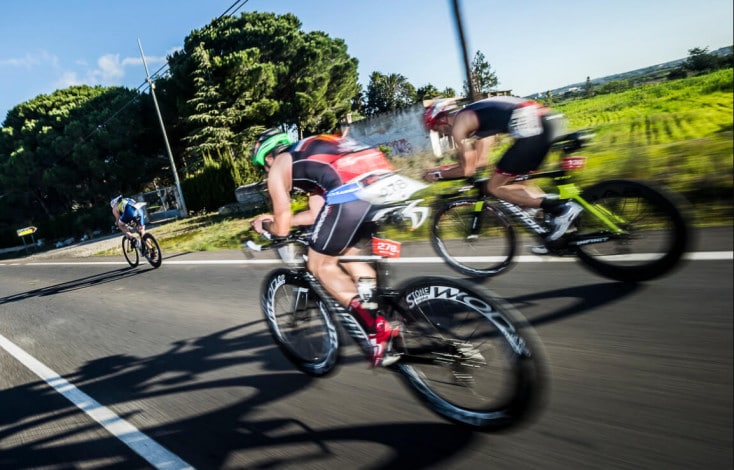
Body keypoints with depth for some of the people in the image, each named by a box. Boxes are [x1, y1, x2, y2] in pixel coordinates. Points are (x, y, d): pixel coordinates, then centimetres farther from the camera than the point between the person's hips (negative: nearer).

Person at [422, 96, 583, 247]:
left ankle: (560, 208, -7)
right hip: (549, 120, 10)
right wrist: (440, 168, 39)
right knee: (514, 181, 23)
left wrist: (437, 174, 19)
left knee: (494, 187, 2)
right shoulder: (474, 115, 31)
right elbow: (476, 161, 33)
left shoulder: (458, 123, 4)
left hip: (534, 126, -10)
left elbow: (467, 170, 4)